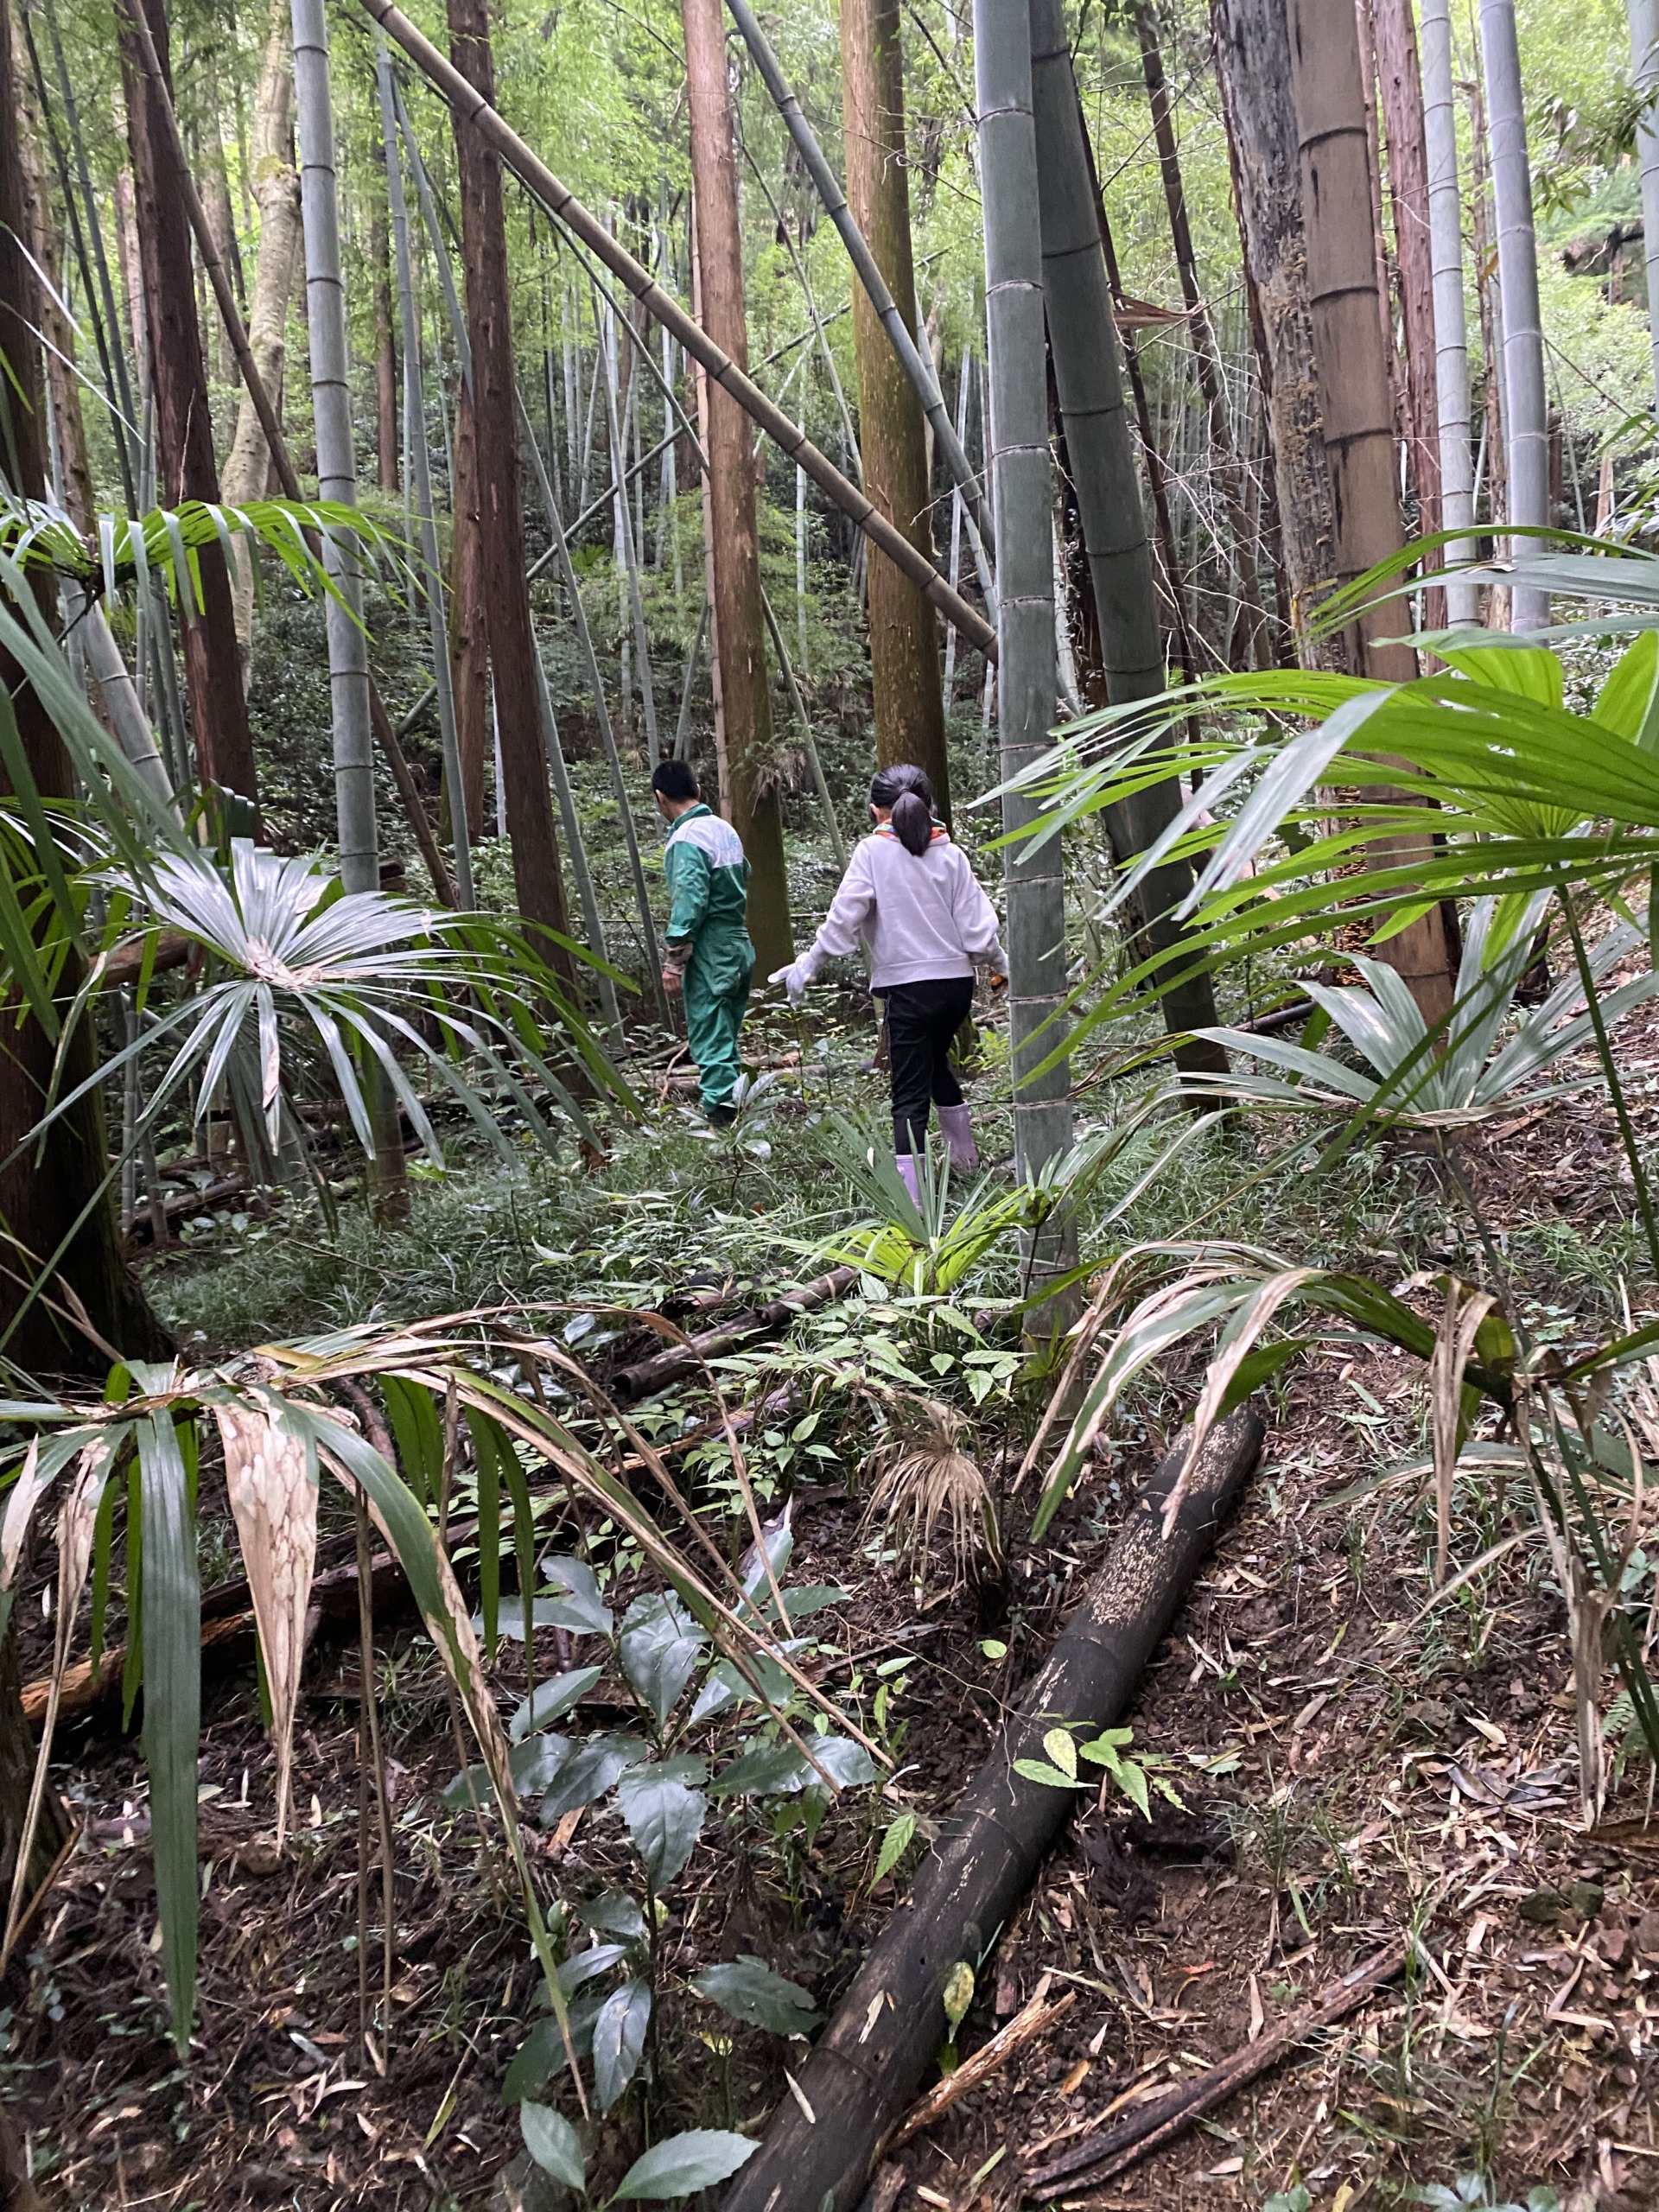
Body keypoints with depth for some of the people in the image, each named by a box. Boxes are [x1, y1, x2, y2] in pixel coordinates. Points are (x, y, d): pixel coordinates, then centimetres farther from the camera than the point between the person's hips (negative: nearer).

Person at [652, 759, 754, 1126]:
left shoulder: (685, 840, -14)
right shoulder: (725, 830, 12)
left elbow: (688, 905, -19)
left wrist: (673, 962, -17)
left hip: (709, 955, -9)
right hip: (739, 948, 9)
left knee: (710, 1042, -6)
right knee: (726, 1038, 15)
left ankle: (719, 1112, -7)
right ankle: (733, 1109, 20)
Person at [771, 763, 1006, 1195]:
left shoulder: (872, 852, -5)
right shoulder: (951, 854, 3)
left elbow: (843, 920, -12)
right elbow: (978, 929, 3)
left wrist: (807, 964, -3)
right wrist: (1002, 963, 21)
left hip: (908, 985, -5)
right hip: (958, 981, 5)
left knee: (910, 1093, -2)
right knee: (935, 1062, 29)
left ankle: (910, 1196, -7)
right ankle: (965, 1155, 41)